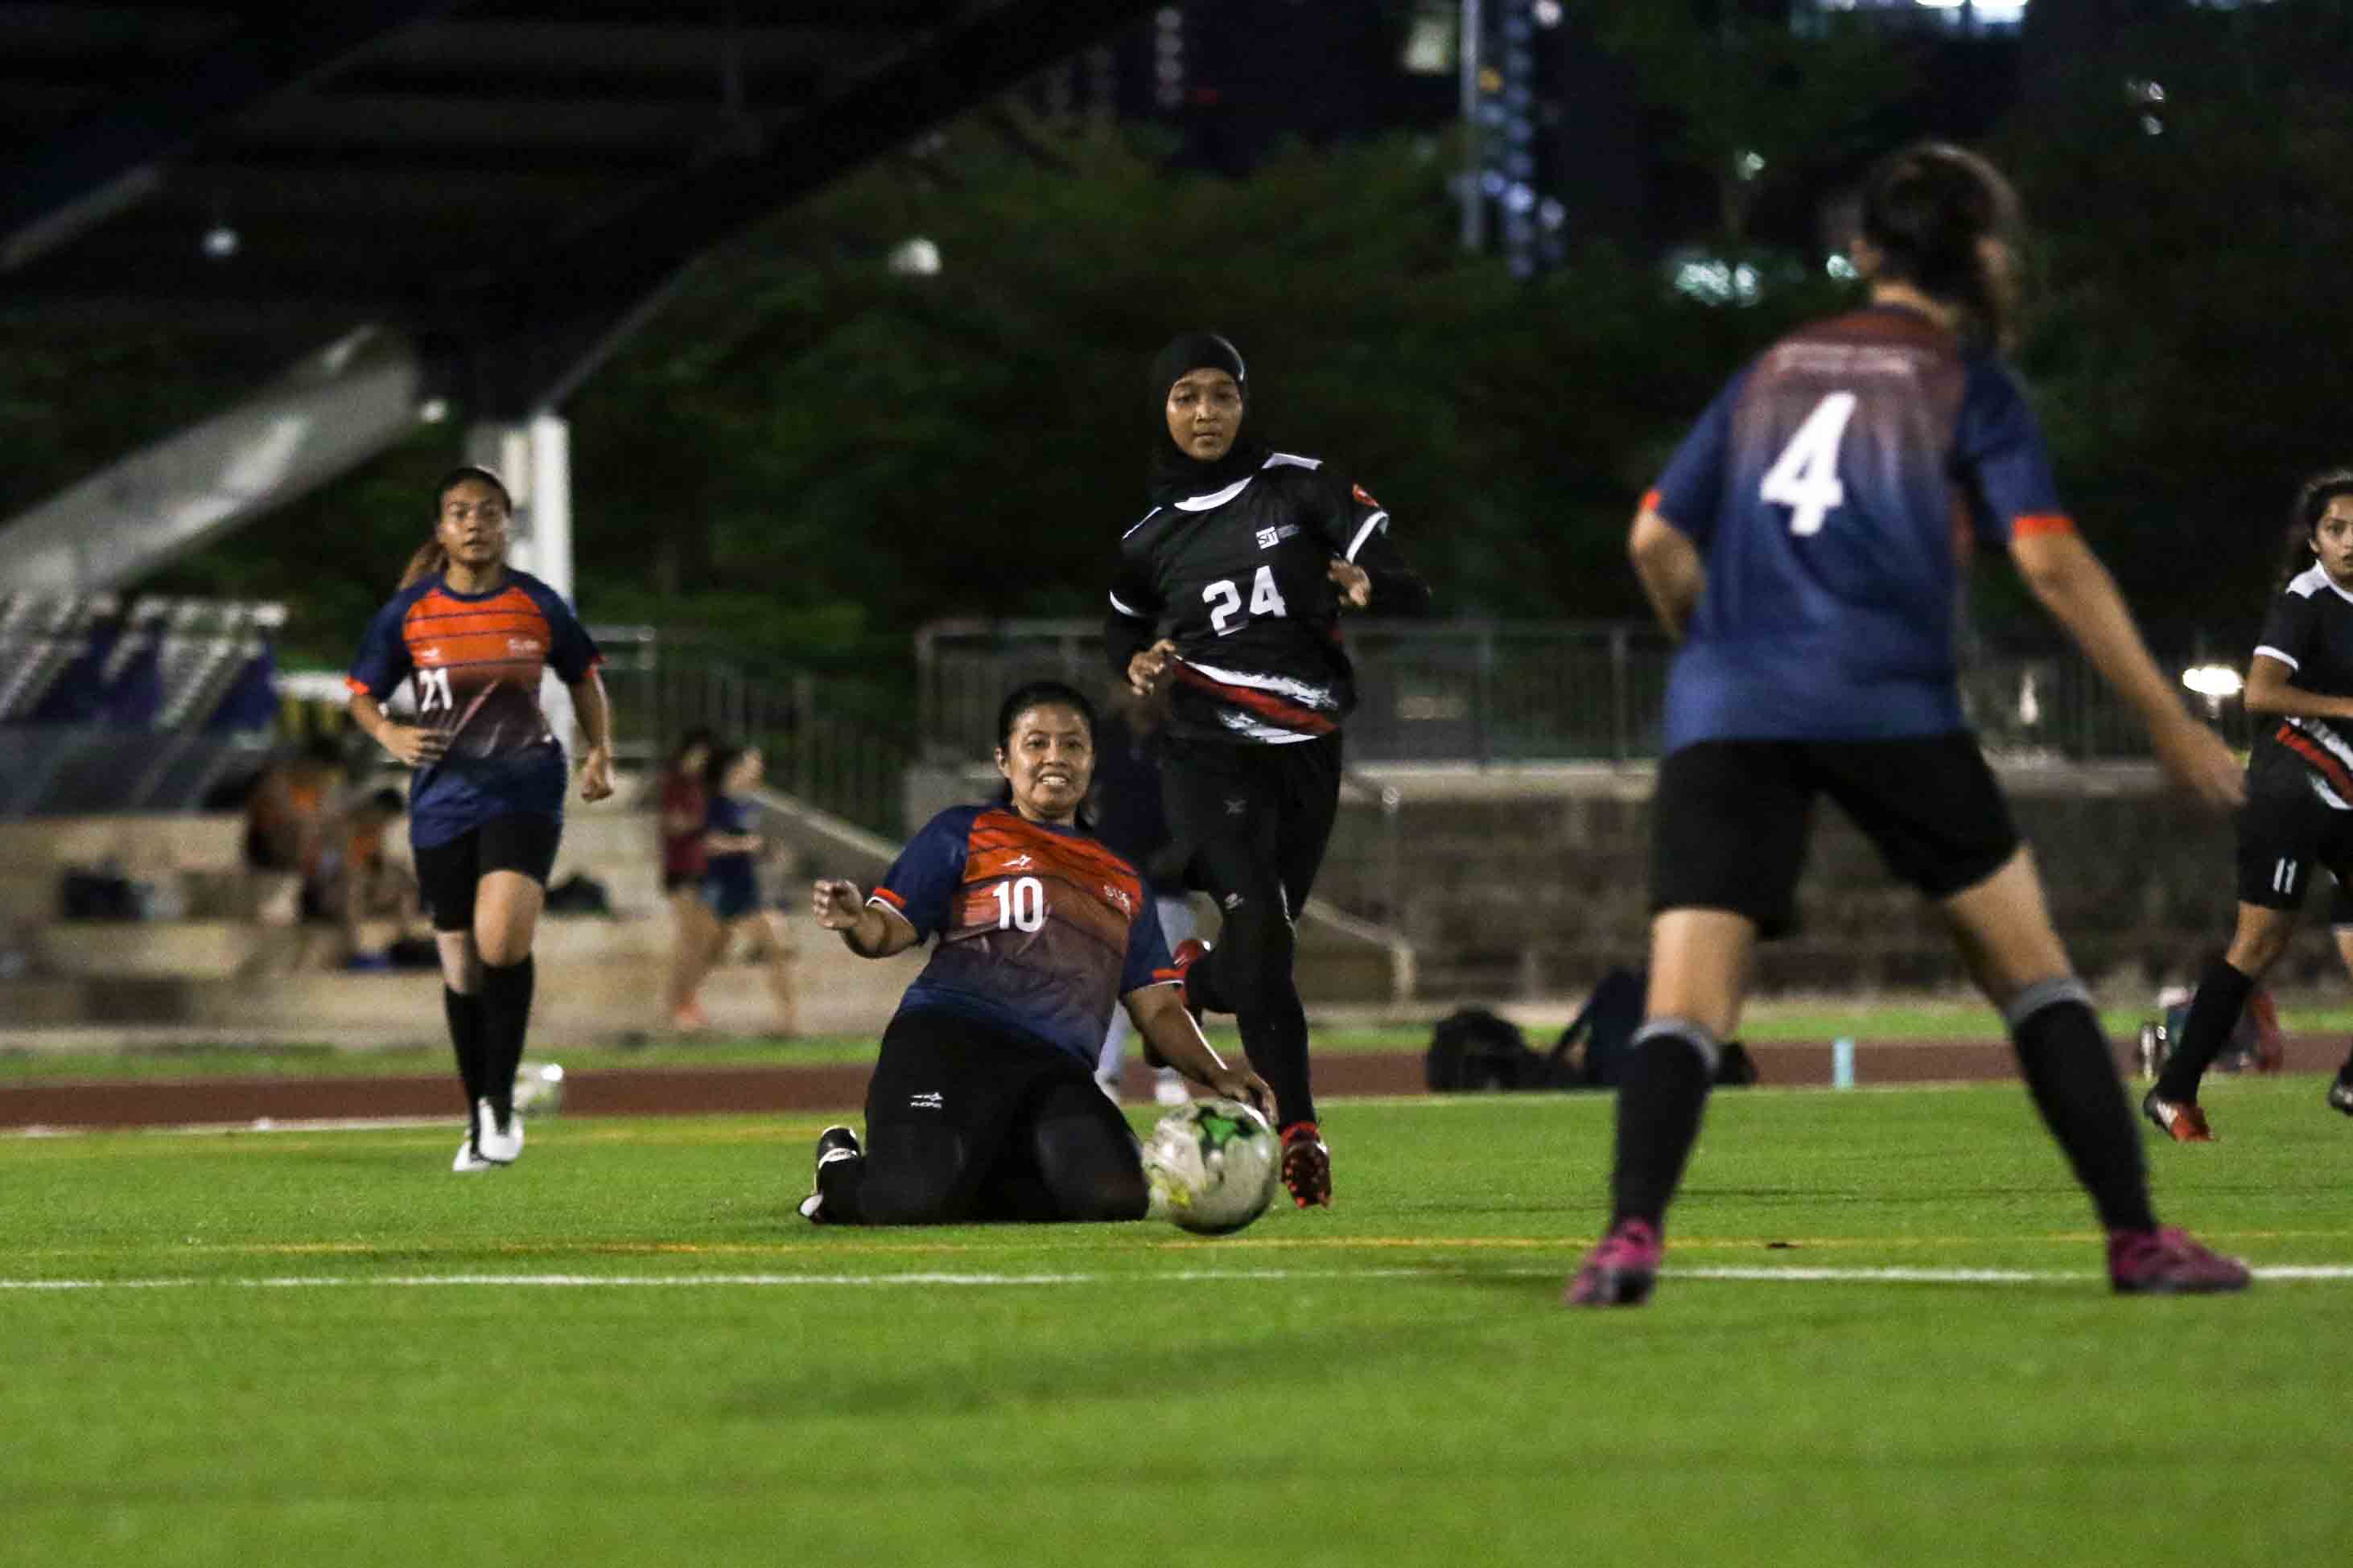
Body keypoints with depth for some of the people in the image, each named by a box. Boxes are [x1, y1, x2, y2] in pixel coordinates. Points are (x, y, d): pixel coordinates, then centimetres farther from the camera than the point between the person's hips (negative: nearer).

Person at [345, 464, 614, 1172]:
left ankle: (500, 1100, -6)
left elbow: (584, 680, 16)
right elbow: (362, 694, 9)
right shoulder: (409, 612, 0)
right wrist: (390, 734, -12)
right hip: (443, 798, 2)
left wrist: (600, 752, 2)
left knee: (502, 941, -23)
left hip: (524, 789, -2)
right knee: (461, 965, 6)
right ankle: (479, 1121, 23)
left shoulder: (538, 606, 1)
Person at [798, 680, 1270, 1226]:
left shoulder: (1123, 879, 29)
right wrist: (856, 922, -20)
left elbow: (1157, 1007, 25)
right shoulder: (964, 834, 15)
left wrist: (1216, 1074, 7)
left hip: (1056, 1072, 4)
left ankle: (961, 1185, 3)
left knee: (1117, 1196, -26)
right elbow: (891, 930, 4)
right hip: (949, 1039, -4)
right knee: (915, 1200, -30)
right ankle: (843, 1169, 10)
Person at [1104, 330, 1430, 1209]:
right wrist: (1138, 666, 0)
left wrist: (1371, 588, -27)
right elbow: (1124, 632, 24)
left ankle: (1184, 978, 41)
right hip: (1208, 751, -1)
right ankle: (1299, 1134, -18)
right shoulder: (1148, 535, 6)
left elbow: (1412, 601, -3)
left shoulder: (1302, 488, 1)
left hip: (1306, 756, 1)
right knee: (1258, 925, -20)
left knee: (1263, 953, 6)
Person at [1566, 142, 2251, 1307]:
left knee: (1685, 1001, -7)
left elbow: (1657, 541, 18)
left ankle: (1631, 1233, -31)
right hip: (1887, 706, -3)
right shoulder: (1966, 381, 8)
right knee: (2027, 960, 12)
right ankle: (2136, 1237, 9)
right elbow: (2052, 561, -2)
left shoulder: (1774, 369, 21)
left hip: (1725, 715, 3)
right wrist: (2170, 722, 2)